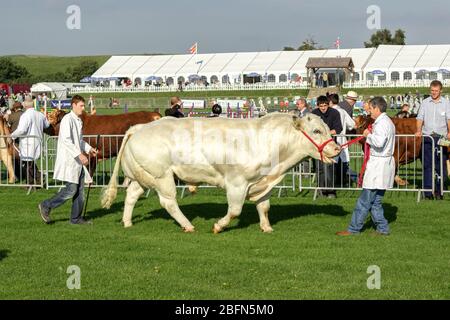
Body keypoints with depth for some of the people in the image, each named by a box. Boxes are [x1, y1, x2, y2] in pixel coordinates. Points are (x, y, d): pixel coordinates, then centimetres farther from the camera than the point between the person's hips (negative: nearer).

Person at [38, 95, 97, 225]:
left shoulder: (79, 121, 17)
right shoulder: (67, 119, -13)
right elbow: (66, 140, -22)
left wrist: (89, 149, 15)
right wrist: (80, 154, -26)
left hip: (78, 161, 9)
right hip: (68, 159, -9)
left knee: (80, 190, 7)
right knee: (71, 189, -11)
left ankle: (76, 218, 13)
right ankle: (46, 206, 2)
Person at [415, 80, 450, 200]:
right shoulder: (425, 102, 9)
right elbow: (420, 118, 7)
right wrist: (419, 131, -11)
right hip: (427, 136, 1)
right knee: (427, 165, 0)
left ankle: (439, 191, 8)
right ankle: (428, 192, 3)